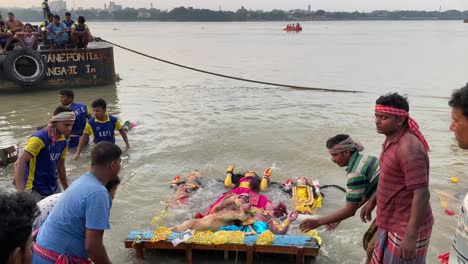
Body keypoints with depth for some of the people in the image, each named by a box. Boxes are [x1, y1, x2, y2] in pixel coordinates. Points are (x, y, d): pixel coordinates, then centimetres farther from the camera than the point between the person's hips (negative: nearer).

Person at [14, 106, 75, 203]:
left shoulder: (63, 141, 3)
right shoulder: (39, 138, -19)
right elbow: (19, 163, -26)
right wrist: (21, 193, -33)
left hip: (54, 189, 7)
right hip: (35, 191, -7)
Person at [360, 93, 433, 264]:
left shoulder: (408, 148, -26)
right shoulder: (392, 140, 4)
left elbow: (422, 195, -27)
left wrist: (410, 237, -26)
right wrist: (372, 201, 22)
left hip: (407, 227, -9)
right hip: (393, 221, 9)